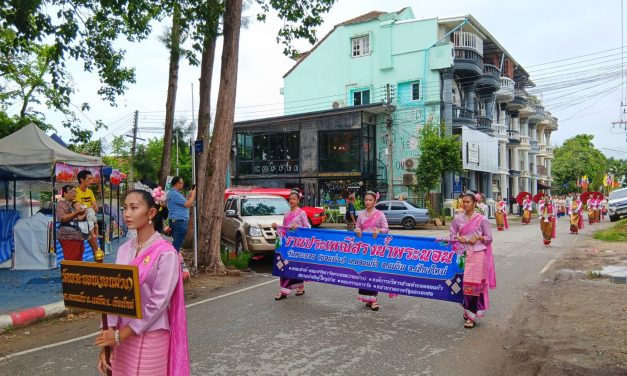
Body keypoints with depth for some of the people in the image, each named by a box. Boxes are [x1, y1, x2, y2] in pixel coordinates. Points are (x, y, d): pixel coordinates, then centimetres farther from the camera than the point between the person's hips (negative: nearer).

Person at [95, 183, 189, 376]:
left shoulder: (165, 253, -15)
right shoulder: (124, 250, 3)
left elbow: (158, 303, -18)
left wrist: (120, 335, -14)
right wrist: (108, 337, -8)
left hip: (150, 337, -5)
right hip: (122, 335, 5)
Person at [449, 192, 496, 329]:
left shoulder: (482, 219, -2)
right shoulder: (458, 218, 6)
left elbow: (489, 238, 3)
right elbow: (451, 234, 11)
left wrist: (478, 237, -14)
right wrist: (458, 238, -9)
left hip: (477, 254, -3)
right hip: (463, 253, 3)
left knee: (474, 284, -3)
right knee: (464, 283, 7)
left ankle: (471, 316, 4)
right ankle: (467, 310, 27)